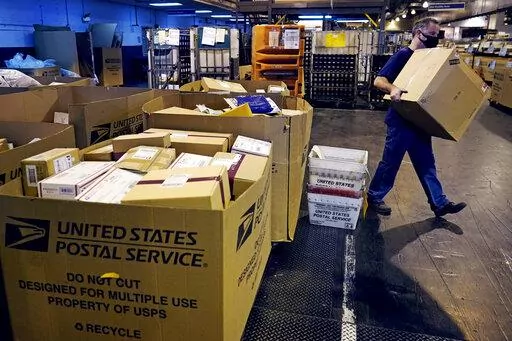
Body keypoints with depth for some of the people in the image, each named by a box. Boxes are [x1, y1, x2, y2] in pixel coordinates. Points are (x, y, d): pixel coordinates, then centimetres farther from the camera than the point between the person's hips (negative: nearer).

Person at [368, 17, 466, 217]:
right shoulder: (403, 55, -12)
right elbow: (378, 80, -20)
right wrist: (392, 89, -41)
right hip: (401, 120, -8)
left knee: (426, 163, 15)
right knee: (391, 162, 3)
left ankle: (439, 203, 24)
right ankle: (374, 197, 21)